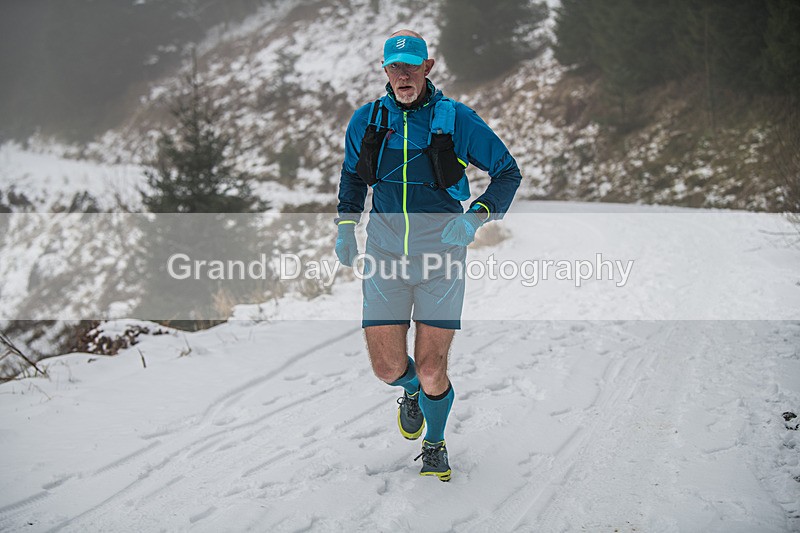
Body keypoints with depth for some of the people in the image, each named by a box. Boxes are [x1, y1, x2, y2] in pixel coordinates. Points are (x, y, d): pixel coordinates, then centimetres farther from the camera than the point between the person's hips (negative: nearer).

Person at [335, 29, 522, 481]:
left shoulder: (455, 119, -5)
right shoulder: (367, 120, 4)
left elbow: (508, 173, 2)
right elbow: (352, 175, 23)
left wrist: (477, 216, -13)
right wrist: (346, 226, 13)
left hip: (441, 256, -2)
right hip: (385, 254, 2)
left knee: (432, 371, -3)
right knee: (388, 368, -4)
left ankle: (435, 443, 27)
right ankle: (411, 392, 35)